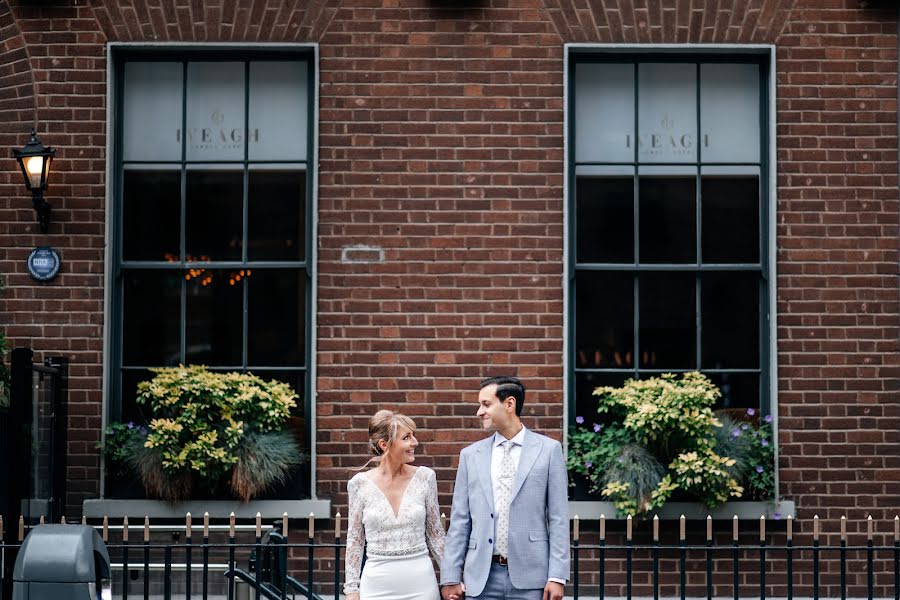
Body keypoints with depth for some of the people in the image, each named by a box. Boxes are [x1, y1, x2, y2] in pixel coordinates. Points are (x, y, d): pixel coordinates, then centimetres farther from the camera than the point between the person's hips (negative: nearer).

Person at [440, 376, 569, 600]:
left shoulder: (548, 449, 3)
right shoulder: (471, 455, 10)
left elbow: (558, 518, 0)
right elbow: (460, 521, 9)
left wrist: (557, 576, -6)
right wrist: (451, 577, 3)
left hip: (529, 576, -2)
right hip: (482, 578, 2)